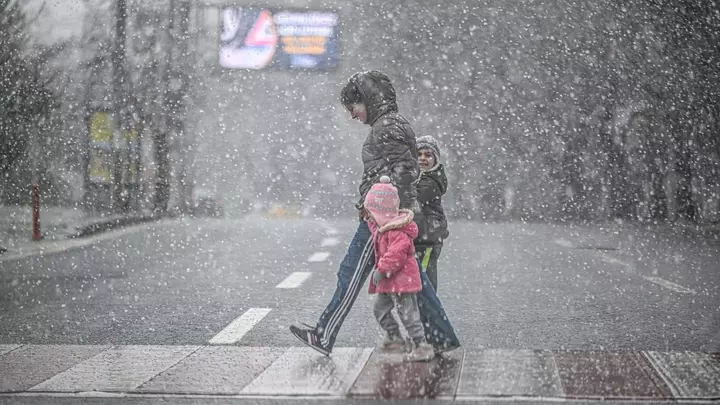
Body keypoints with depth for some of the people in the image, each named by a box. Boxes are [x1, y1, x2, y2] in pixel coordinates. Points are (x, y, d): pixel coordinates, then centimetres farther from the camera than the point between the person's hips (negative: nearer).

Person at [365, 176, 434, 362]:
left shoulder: (397, 231, -23)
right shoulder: (382, 227, 11)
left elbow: (397, 252, -33)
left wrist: (382, 270, -29)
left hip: (401, 280, -11)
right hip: (389, 282, 11)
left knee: (407, 314, -8)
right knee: (380, 309, 20)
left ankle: (422, 347, -5)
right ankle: (394, 338, 35)